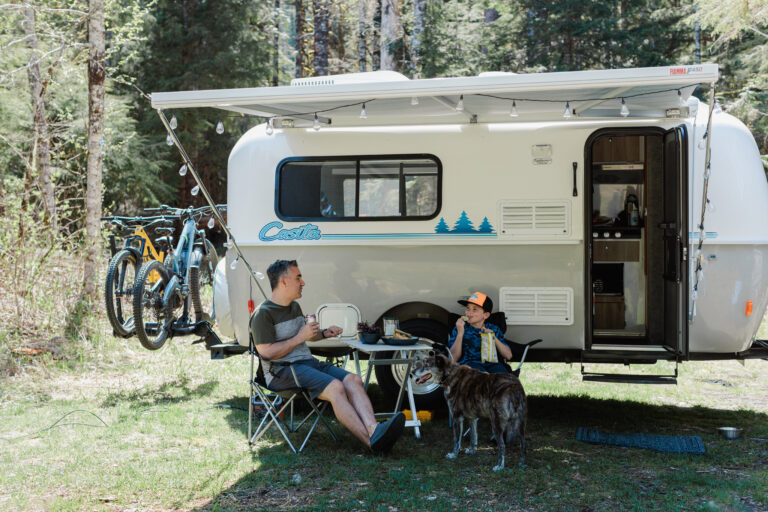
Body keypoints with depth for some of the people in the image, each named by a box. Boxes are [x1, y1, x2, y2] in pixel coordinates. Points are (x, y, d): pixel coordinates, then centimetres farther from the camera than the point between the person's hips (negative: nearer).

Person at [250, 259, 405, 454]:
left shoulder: (294, 306, 20)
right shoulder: (263, 313, -8)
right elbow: (266, 352, -17)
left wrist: (324, 333, 15)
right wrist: (300, 337, -14)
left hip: (309, 363, 8)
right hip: (282, 371, -8)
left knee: (353, 380, -18)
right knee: (335, 387, -31)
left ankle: (374, 429, -41)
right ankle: (372, 442, -37)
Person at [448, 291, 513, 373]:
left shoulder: (493, 329, 20)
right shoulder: (459, 328, 15)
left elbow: (508, 356, 12)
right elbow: (454, 358, 3)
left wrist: (494, 338, 0)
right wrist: (460, 333, -4)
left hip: (491, 363, 1)